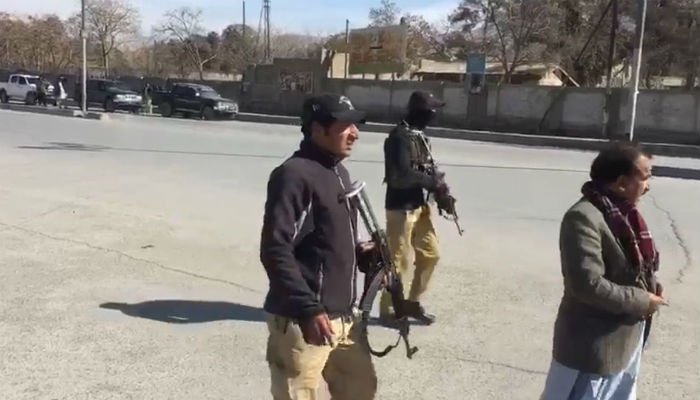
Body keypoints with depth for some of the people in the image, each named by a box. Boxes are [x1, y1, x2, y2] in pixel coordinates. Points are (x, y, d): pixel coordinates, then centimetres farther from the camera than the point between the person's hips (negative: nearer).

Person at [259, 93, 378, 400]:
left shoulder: (339, 173, 13)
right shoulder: (294, 174, -16)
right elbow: (275, 251, -21)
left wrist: (359, 252, 3)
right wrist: (309, 310, -24)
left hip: (342, 316, 9)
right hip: (301, 320, -9)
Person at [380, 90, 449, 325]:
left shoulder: (419, 136, 12)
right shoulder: (400, 137, -17)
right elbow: (402, 175, -26)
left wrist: (436, 183, -3)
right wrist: (433, 182, -16)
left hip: (419, 205, 10)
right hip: (401, 207, -10)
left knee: (430, 254, 15)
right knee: (399, 260, -2)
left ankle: (413, 302, 28)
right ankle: (387, 310, 13)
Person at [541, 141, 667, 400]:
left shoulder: (623, 213, 6)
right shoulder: (584, 218, -24)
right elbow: (589, 285, -30)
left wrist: (650, 288, -2)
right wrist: (642, 301, -19)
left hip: (626, 340, 9)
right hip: (593, 345, -9)